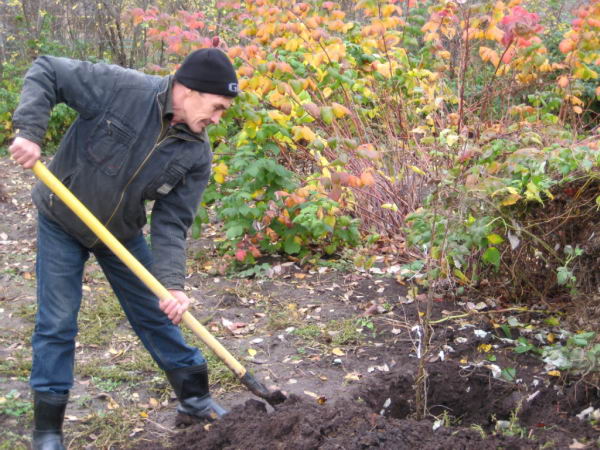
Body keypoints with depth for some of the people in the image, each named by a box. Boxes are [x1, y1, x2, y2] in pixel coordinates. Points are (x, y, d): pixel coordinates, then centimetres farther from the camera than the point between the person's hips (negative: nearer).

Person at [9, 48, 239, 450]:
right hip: (61, 223, -3)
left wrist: (172, 283, -28)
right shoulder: (121, 87, -27)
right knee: (57, 323, 0)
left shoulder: (196, 154, -15)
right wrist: (29, 130, -32)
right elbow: (46, 73, -19)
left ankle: (196, 399, 27)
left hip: (122, 232, 4)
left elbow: (171, 223, -16)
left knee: (157, 315, 10)